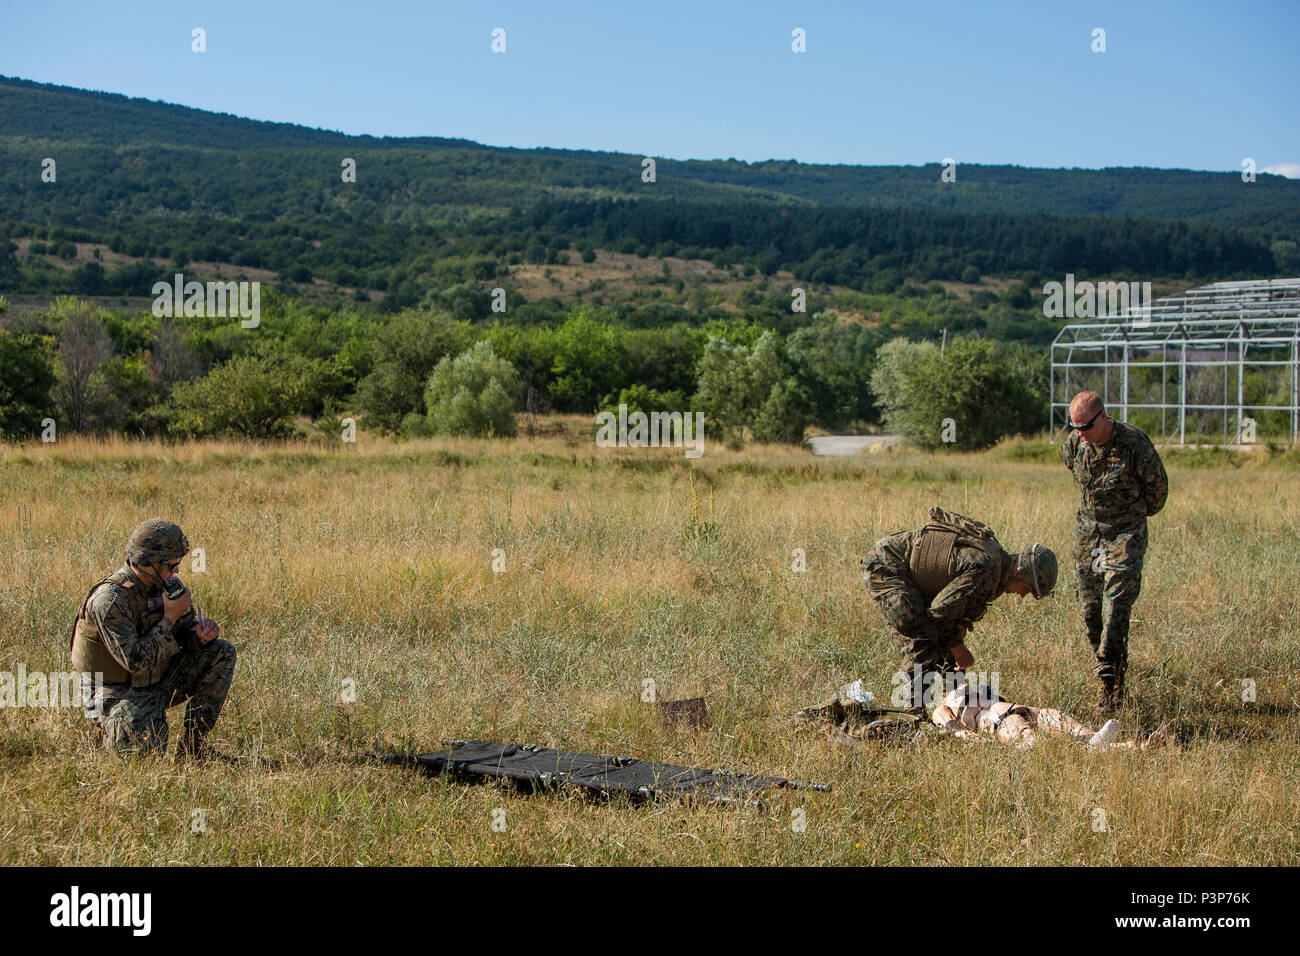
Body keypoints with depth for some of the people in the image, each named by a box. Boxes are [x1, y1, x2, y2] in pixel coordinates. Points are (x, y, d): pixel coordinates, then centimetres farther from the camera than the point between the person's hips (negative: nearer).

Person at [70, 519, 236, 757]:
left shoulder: (164, 583, -2)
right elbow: (137, 662, -31)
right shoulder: (110, 600, -26)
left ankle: (191, 745, -1)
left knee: (222, 652, -5)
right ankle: (111, 728, 6)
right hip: (118, 692, -8)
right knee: (146, 752, -31)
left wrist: (201, 635, -15)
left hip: (158, 679, 8)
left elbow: (186, 631, 10)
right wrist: (169, 618, -25)